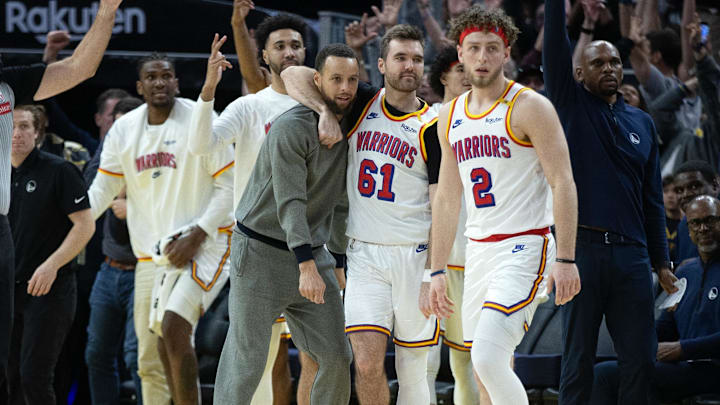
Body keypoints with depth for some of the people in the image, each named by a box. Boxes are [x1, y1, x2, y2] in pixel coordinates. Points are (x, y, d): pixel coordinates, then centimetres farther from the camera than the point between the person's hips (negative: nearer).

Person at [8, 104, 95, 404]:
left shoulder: (58, 171, -7)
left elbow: (85, 225, -10)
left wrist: (52, 265, -18)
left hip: (50, 290, -6)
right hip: (10, 289, 6)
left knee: (34, 377, -11)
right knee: (10, 379, 7)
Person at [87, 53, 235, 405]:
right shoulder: (123, 130, 8)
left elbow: (229, 186, -6)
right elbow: (102, 189, 11)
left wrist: (197, 235, -15)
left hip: (204, 244, -6)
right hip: (151, 253, 6)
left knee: (173, 326, -26)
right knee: (150, 361, 7)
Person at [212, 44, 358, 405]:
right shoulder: (292, 129, -17)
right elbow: (290, 202, -24)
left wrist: (338, 258, 15)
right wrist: (306, 266, -32)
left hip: (312, 251, 7)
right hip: (261, 252, -7)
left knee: (336, 357, 1)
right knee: (246, 361, -8)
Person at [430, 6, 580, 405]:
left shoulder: (529, 108, -7)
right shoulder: (451, 116, 13)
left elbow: (563, 184, -11)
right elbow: (447, 197, 18)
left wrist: (565, 260, -18)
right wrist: (438, 270, 15)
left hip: (524, 248, -7)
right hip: (478, 251, 7)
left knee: (488, 358, -21)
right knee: (486, 371, 6)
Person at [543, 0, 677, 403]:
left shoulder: (642, 123, 16)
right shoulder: (572, 106, 7)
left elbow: (653, 198, 17)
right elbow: (555, 45, -6)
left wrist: (661, 260, 13)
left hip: (632, 253, 3)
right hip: (582, 247, -3)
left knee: (641, 360, 2)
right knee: (579, 358, 1)